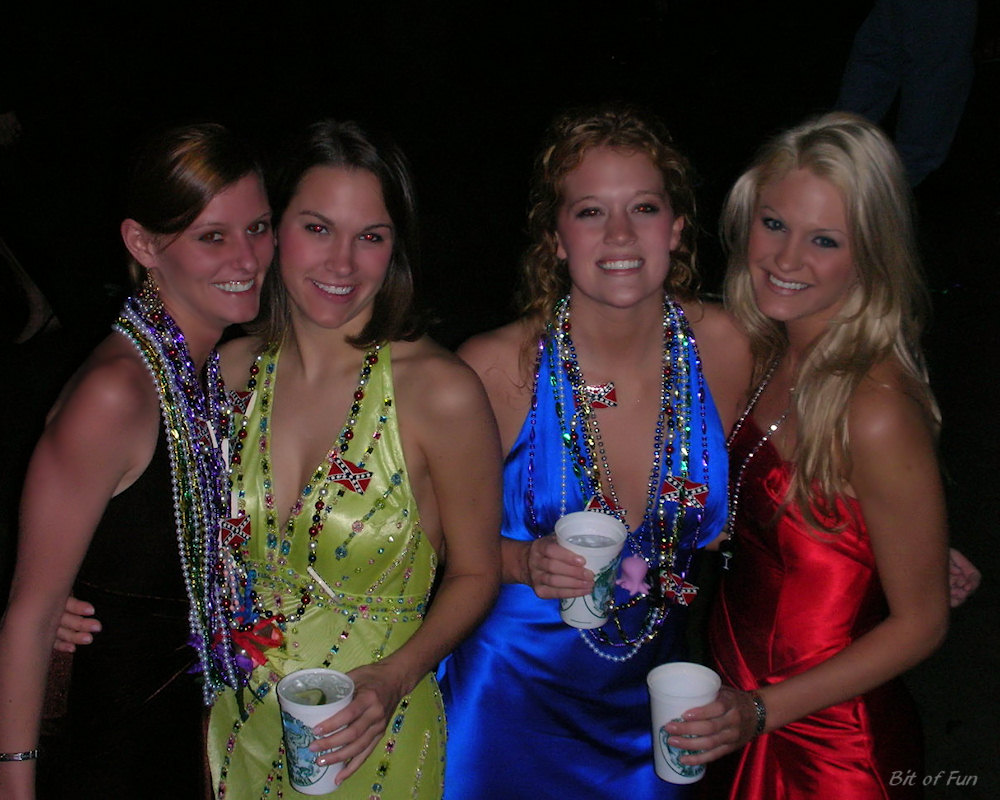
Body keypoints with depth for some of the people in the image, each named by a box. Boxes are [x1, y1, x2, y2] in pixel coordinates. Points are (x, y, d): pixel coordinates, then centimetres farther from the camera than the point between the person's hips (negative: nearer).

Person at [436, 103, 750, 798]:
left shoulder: (721, 346, -13)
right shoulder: (496, 369, -22)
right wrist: (525, 562, -28)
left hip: (651, 694, 3)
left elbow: (728, 519, 3)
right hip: (514, 696, -3)